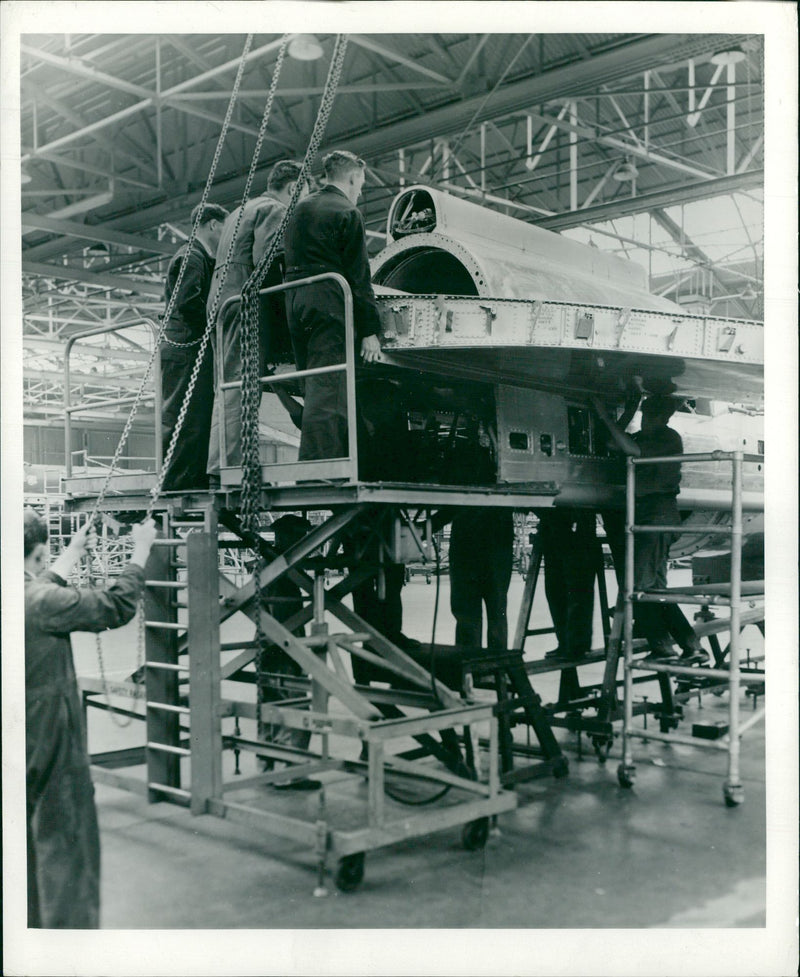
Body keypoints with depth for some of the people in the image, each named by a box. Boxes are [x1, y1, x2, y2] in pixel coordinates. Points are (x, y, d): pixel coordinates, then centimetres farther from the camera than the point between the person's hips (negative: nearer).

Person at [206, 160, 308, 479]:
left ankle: (219, 468, 2)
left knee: (226, 388, 6)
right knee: (241, 389, -15)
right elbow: (265, 260, -15)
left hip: (220, 299, 9)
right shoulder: (275, 209, 0)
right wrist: (283, 304, -7)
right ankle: (229, 466, -21)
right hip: (247, 303, -9)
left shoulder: (240, 211, 30)